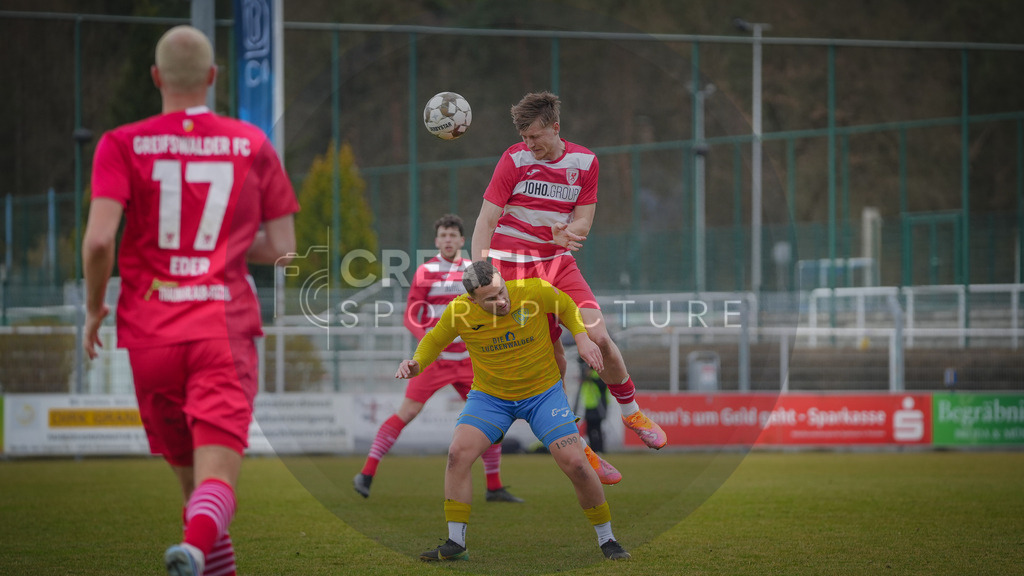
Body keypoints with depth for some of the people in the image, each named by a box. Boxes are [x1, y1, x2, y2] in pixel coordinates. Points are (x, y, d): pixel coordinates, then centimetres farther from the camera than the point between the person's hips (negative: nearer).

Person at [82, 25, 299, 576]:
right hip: (226, 328, -1)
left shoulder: (121, 145, 2)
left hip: (150, 333, 1)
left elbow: (99, 239, -11)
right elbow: (282, 248, 7)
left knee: (187, 472, 18)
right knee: (217, 476, -12)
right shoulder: (252, 145, 7)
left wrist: (94, 307, 5)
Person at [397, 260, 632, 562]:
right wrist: (416, 362, -15)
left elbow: (566, 306, 2)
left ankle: (607, 540, 9)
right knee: (458, 453, -21)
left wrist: (582, 338, -12)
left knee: (576, 464, -12)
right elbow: (435, 340, 4)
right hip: (489, 397, 1)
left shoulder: (535, 291, -20)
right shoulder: (458, 311, -17)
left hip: (543, 393, -1)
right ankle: (456, 543, -9)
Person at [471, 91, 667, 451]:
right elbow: (486, 220, -10)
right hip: (513, 264, -3)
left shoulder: (584, 161, 2)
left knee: (598, 337, -10)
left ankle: (631, 411, 13)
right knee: (552, 355, -8)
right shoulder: (514, 160, -8)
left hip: (559, 262, 3)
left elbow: (583, 223, 2)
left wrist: (564, 233, -23)